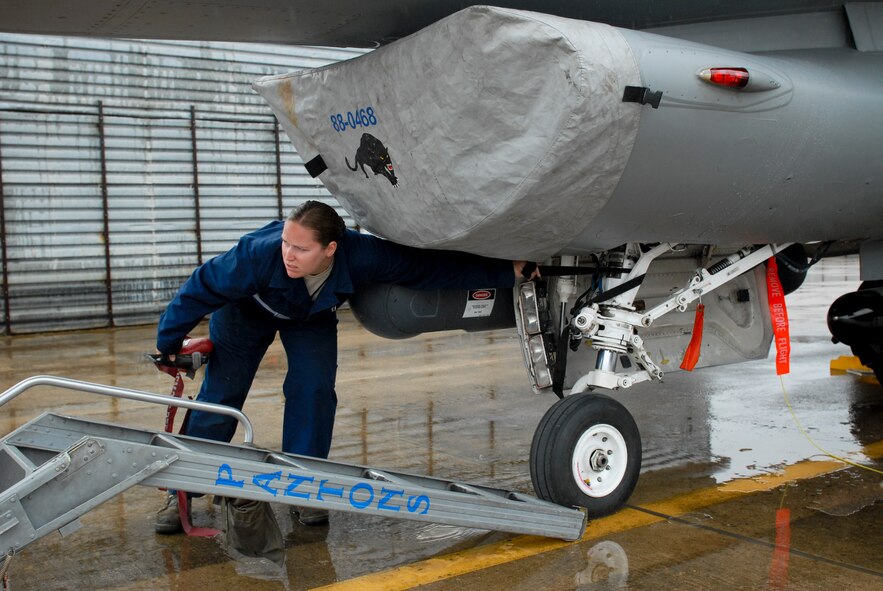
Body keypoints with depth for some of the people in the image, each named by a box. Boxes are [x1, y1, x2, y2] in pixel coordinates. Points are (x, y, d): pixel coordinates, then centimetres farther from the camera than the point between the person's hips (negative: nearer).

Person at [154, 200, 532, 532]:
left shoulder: (361, 256, -38)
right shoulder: (258, 253, -43)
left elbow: (432, 266, -33)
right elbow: (200, 289, -27)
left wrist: (505, 272, -33)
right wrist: (168, 344, -16)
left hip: (313, 315, 2)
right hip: (246, 309, -1)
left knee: (314, 389, -16)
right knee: (220, 394, -6)